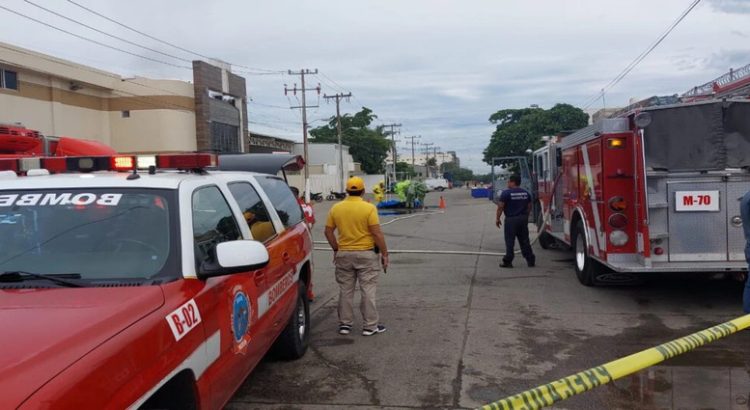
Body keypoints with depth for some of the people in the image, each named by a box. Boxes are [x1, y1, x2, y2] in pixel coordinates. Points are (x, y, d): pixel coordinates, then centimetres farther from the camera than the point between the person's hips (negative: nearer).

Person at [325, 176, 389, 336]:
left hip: (343, 254, 4)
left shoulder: (336, 208, 0)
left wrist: (336, 249, 15)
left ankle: (345, 324, 19)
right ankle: (370, 326, 9)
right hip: (366, 254, -3)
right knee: (368, 291, 4)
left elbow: (328, 231, 4)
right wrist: (384, 253, -6)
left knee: (345, 290, 13)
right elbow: (377, 233, -14)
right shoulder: (369, 208, -12)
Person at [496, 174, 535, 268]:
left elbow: (500, 207, -11)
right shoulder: (526, 193, 8)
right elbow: (529, 207, 13)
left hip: (511, 219, -5)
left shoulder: (506, 193, -10)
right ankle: (531, 260, 14)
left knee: (510, 241, 0)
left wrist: (497, 218, -3)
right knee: (525, 241, 12)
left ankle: (508, 261, 1)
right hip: (523, 219, 5)